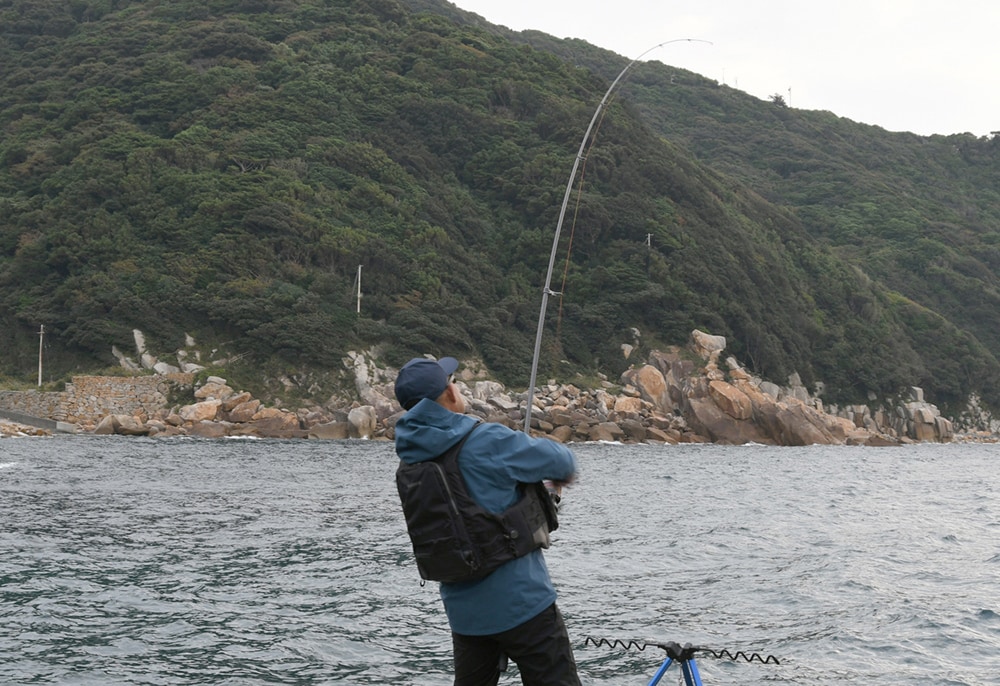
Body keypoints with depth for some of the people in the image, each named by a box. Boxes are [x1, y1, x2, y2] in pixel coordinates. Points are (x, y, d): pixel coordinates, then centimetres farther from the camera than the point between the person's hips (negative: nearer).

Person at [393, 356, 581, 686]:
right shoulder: (488, 442, -16)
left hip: (465, 611, 7)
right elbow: (561, 461, -2)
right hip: (520, 603, -7)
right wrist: (564, 472, 20)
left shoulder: (411, 464, 5)